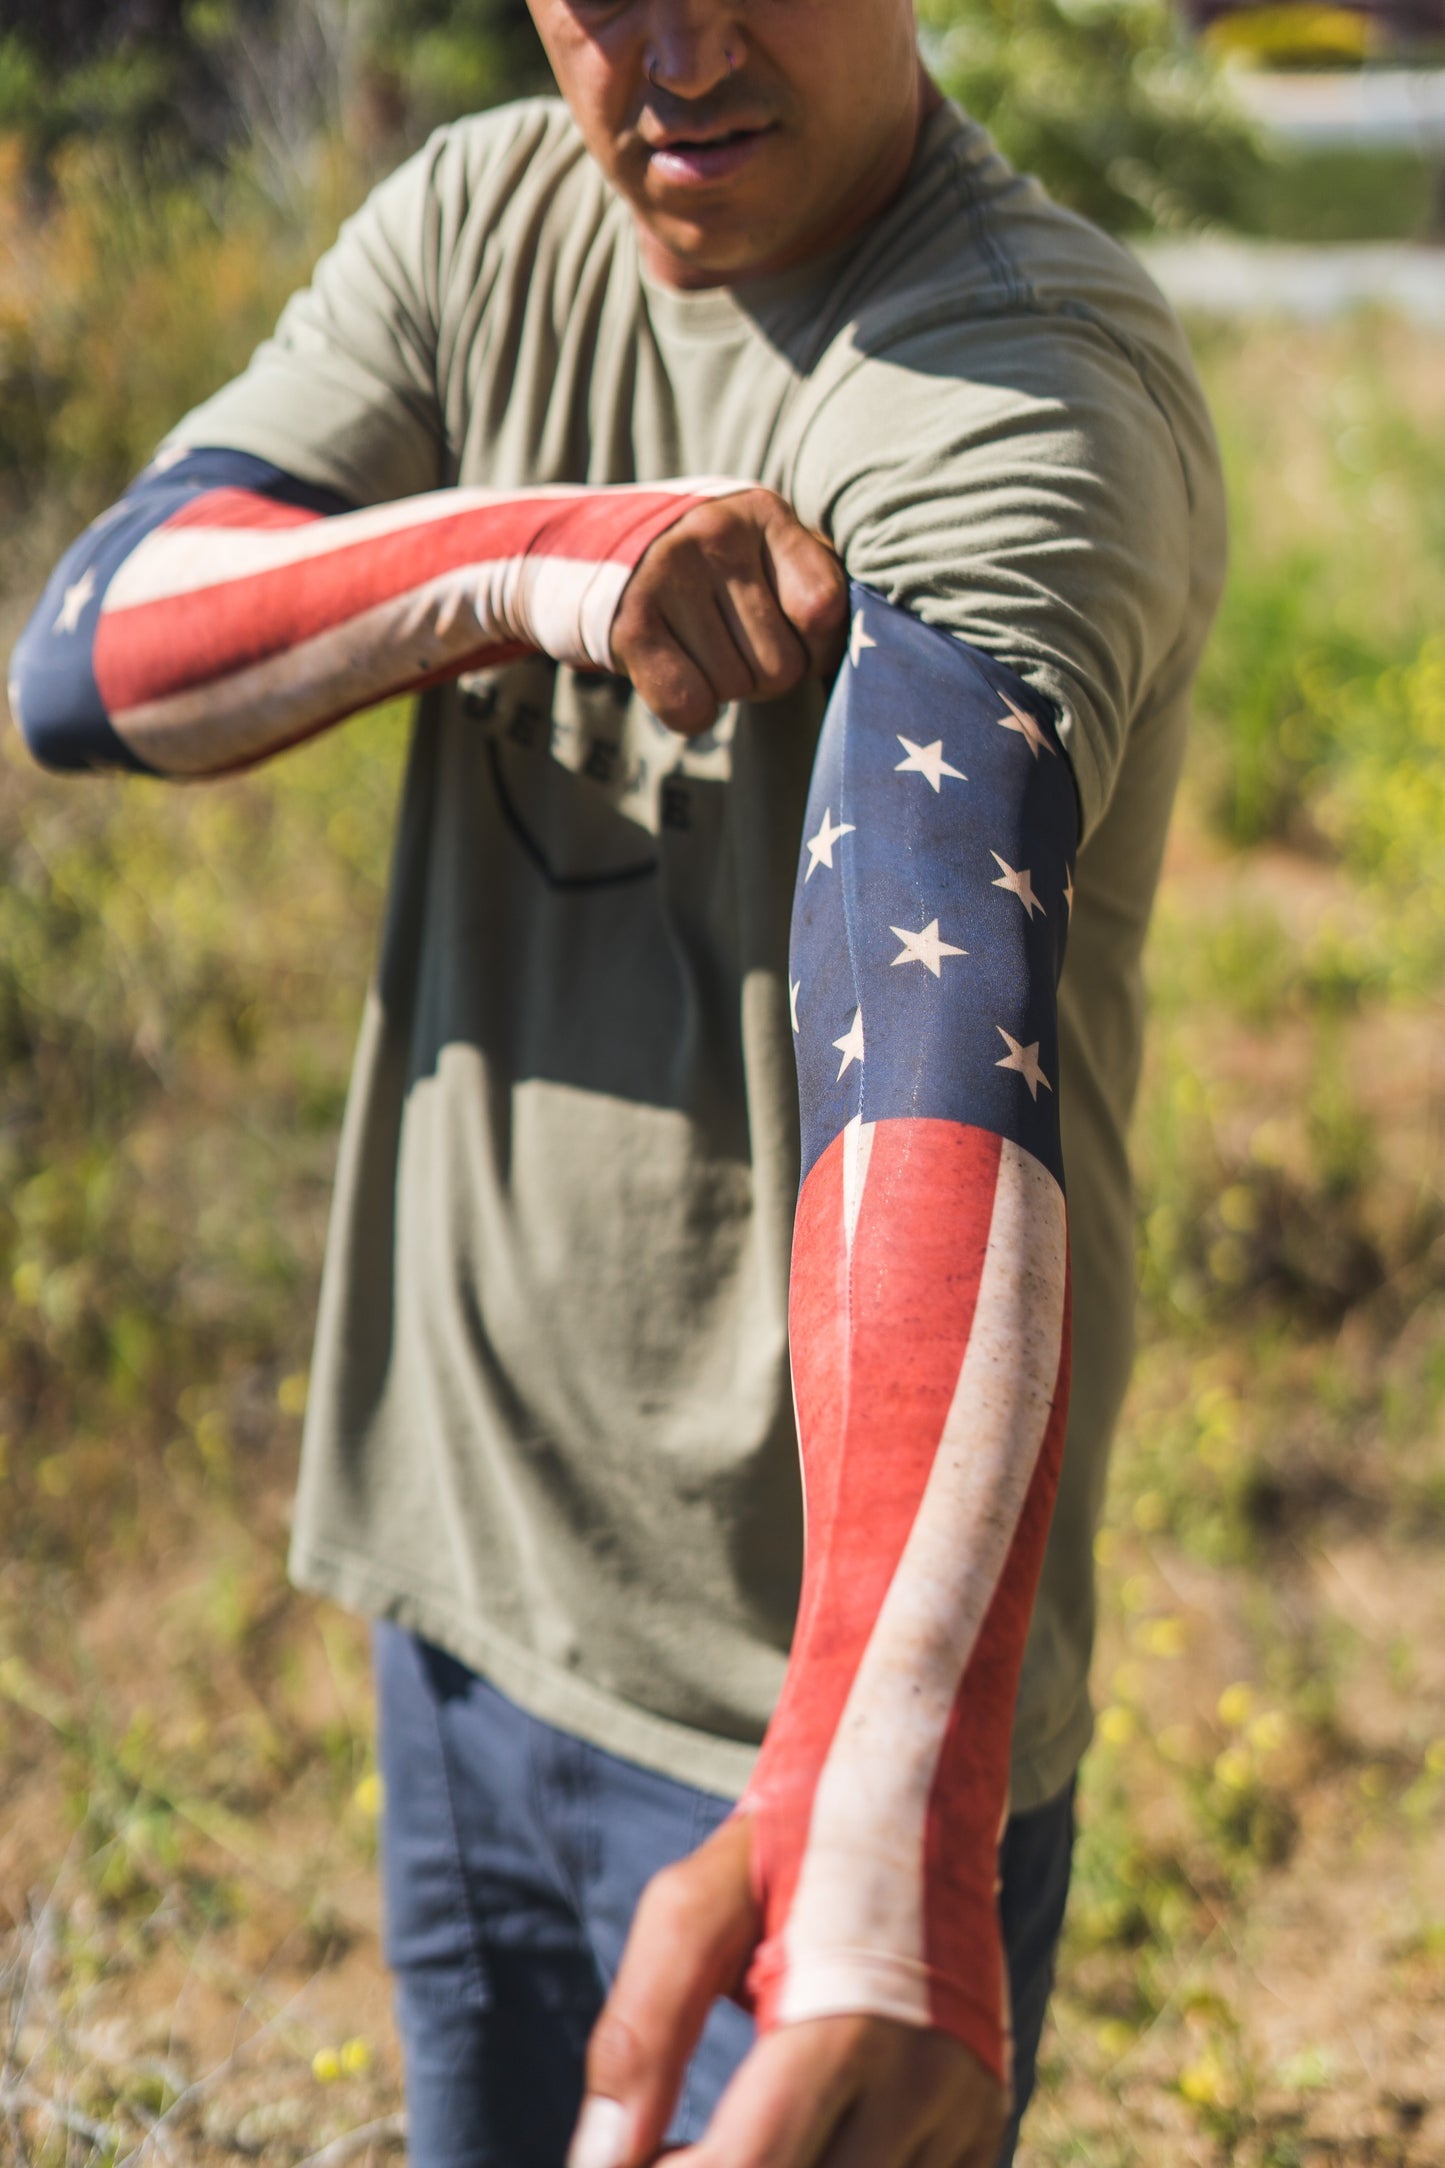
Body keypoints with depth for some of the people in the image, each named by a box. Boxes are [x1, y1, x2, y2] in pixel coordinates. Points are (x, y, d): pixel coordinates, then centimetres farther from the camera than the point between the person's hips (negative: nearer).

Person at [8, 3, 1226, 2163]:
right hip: (464, 1572, 7)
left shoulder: (1028, 390, -22)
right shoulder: (484, 222, 0)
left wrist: (886, 1811, -51)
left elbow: (942, 1034, -38)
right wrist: (526, 557, -26)